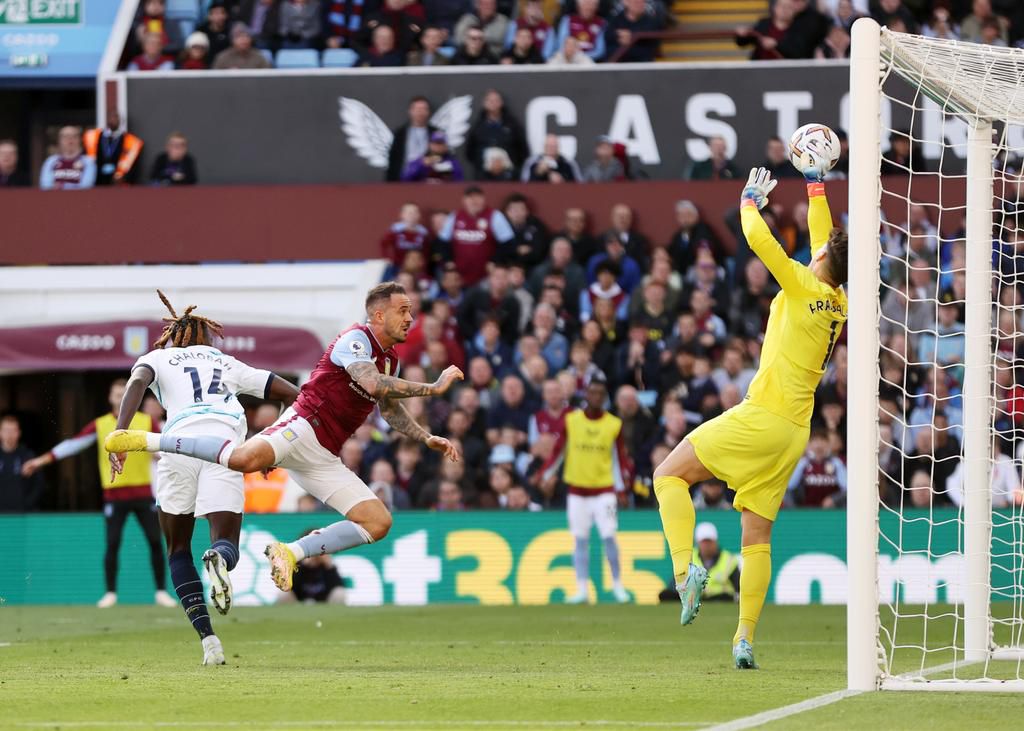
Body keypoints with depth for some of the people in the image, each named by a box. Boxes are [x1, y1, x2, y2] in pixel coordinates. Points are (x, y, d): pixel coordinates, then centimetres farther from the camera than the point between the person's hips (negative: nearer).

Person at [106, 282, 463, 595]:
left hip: (324, 458, 9)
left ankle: (291, 552, 1)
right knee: (248, 458, -38)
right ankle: (146, 441, -25)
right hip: (304, 425, -9)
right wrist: (434, 387, -20)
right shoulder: (356, 340, -6)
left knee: (378, 522, -2)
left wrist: (427, 439, 33)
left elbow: (390, 408, 40)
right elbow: (375, 385, -24)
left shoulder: (391, 360, 21)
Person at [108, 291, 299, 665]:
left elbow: (137, 382, 1)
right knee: (226, 541, 0)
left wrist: (120, 435, -11)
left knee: (178, 549, 15)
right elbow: (286, 391, 27)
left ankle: (208, 638, -2)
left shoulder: (157, 358, 24)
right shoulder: (226, 363, 31)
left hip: (180, 442, -1)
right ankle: (219, 558, -41)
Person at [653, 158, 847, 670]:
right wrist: (815, 184, 32)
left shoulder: (805, 286, -10)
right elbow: (822, 235, 24)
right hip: (795, 433, 8)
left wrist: (751, 200, 6)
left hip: (762, 417, -8)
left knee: (669, 474, 1)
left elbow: (759, 239, -12)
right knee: (757, 535, 8)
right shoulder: (839, 302, 9)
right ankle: (745, 640, 2)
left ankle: (686, 568, -18)